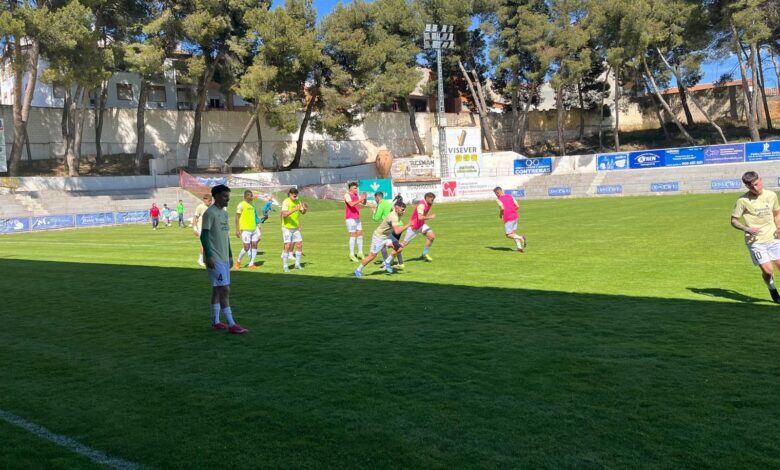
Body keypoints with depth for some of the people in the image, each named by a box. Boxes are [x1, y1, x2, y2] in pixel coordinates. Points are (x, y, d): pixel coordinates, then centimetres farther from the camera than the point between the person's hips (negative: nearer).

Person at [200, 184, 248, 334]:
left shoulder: (225, 213, 15)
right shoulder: (210, 213, -12)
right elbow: (204, 235, -16)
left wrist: (230, 255, 20)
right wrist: (209, 256, -21)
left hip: (224, 258, 9)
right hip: (214, 259, -9)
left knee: (217, 290, 12)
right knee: (225, 290, -10)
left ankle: (216, 322, 18)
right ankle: (231, 325, -8)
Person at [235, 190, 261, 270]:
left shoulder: (252, 204, 12)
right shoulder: (241, 205, -9)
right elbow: (237, 218, -8)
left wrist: (257, 226, 21)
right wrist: (237, 230, -12)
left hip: (254, 229, 7)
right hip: (245, 230, -7)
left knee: (254, 245, 2)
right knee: (247, 248, -7)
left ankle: (251, 264, 9)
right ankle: (238, 261, 16)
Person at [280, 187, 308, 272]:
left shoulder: (298, 202, 5)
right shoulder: (286, 202, -14)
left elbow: (303, 212, 14)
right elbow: (284, 214, -27)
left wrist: (305, 209, -9)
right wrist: (294, 210, -39)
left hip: (296, 228, 6)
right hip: (287, 228, -6)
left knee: (299, 245, 3)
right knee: (287, 246, -7)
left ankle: (297, 264, 15)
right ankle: (285, 266, 2)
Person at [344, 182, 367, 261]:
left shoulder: (356, 195, 14)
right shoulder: (347, 195, -10)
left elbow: (363, 203, 14)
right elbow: (351, 204, -27)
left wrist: (364, 198, -6)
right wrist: (360, 200, -32)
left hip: (357, 218, 8)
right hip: (350, 218, -8)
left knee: (360, 234, 7)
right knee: (353, 235, -7)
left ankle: (360, 253, 13)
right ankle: (351, 254, -3)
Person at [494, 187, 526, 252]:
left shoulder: (499, 200, -7)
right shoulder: (510, 196, 12)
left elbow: (502, 208, -23)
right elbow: (517, 206, 6)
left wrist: (500, 215, -4)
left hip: (508, 219, -7)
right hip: (515, 217, 7)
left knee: (508, 235, 3)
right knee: (513, 233, 16)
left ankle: (521, 238, -18)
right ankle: (520, 247, 4)